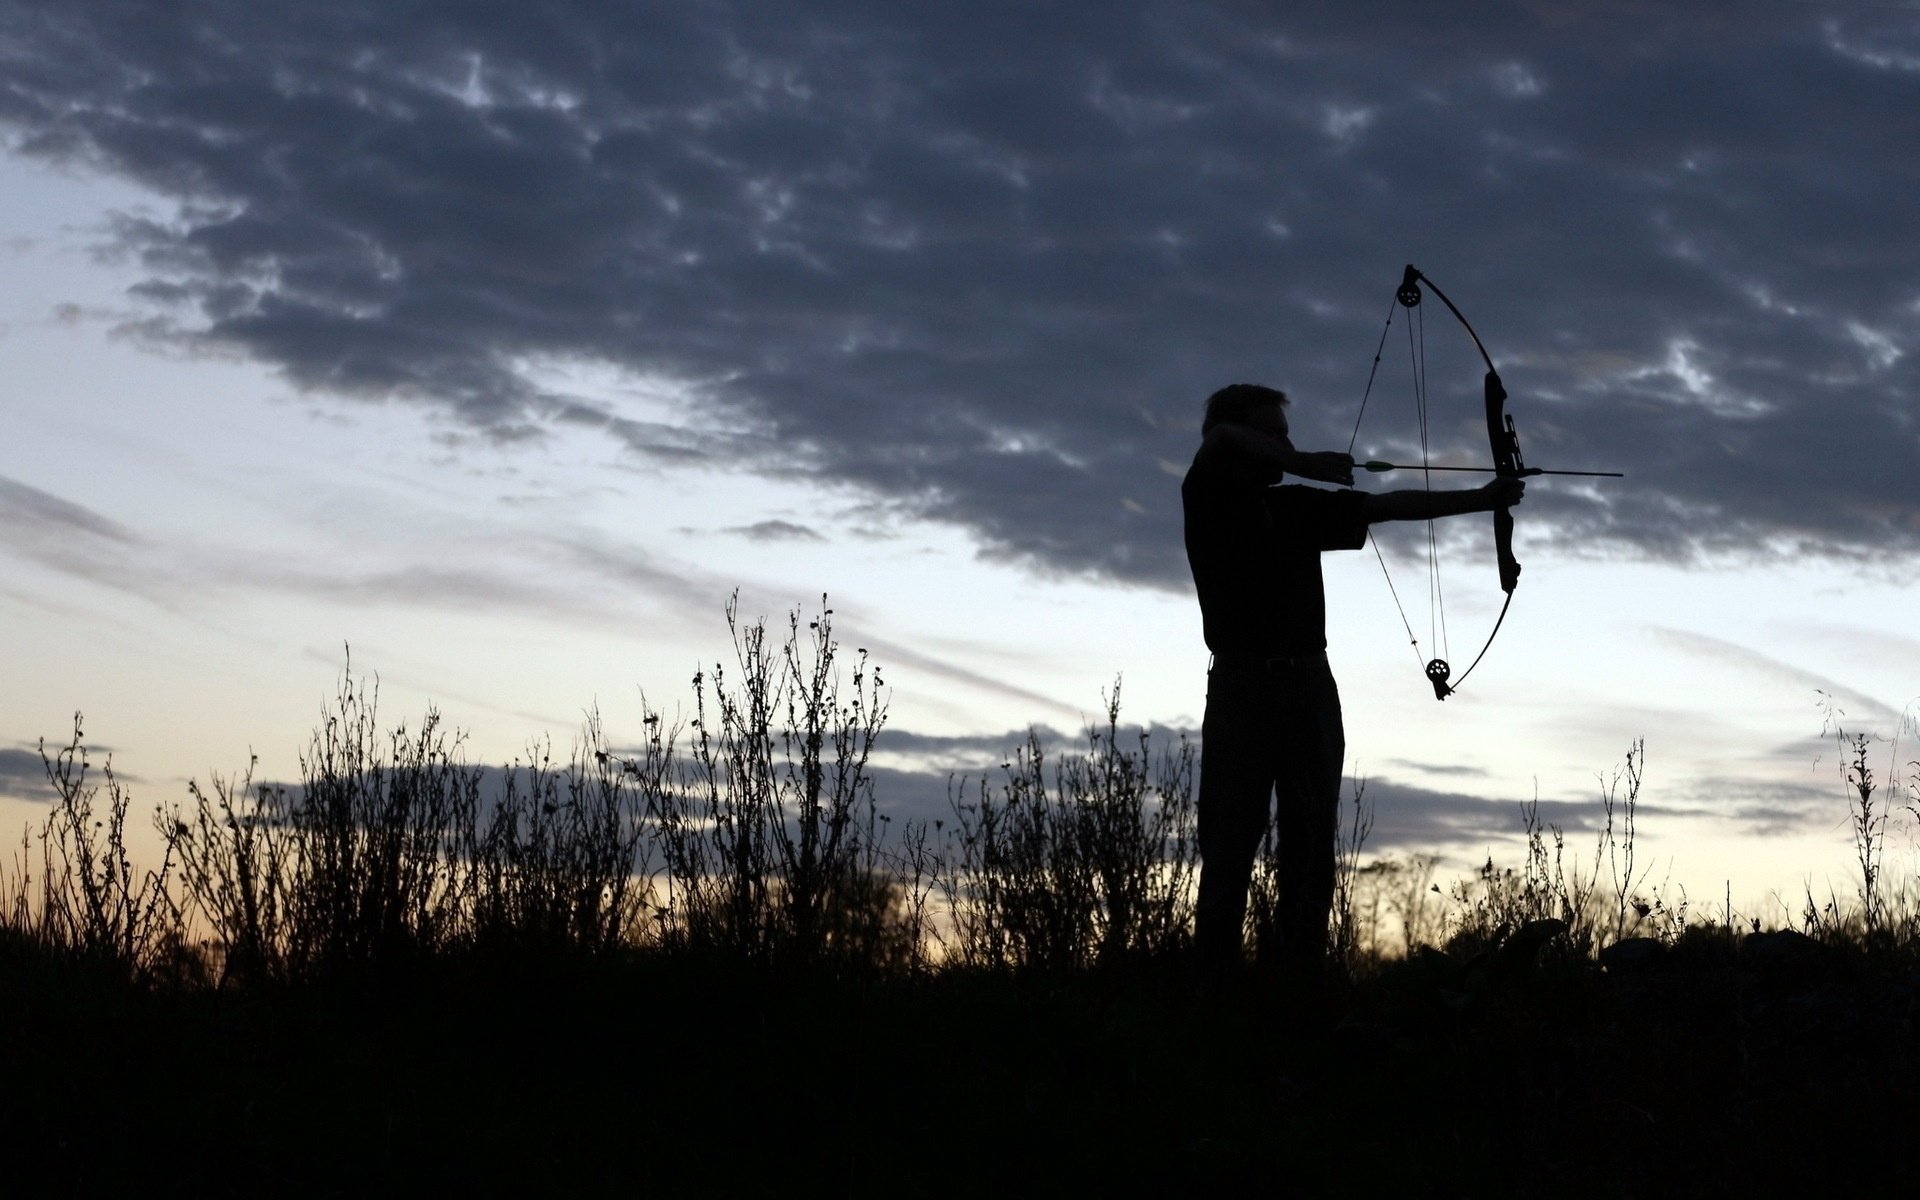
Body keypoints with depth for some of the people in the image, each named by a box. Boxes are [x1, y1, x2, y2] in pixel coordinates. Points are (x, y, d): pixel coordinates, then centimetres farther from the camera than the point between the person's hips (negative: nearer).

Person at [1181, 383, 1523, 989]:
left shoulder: (1299, 506, 16)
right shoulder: (1209, 499, 2)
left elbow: (1390, 506, 11)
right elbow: (1219, 439, -18)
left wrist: (1480, 498, 4)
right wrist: (1302, 464, -17)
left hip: (1309, 687, 5)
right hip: (1241, 687, -5)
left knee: (1311, 847, 0)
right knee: (1229, 846, -7)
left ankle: (1300, 979, 0)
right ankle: (1216, 980, -8)